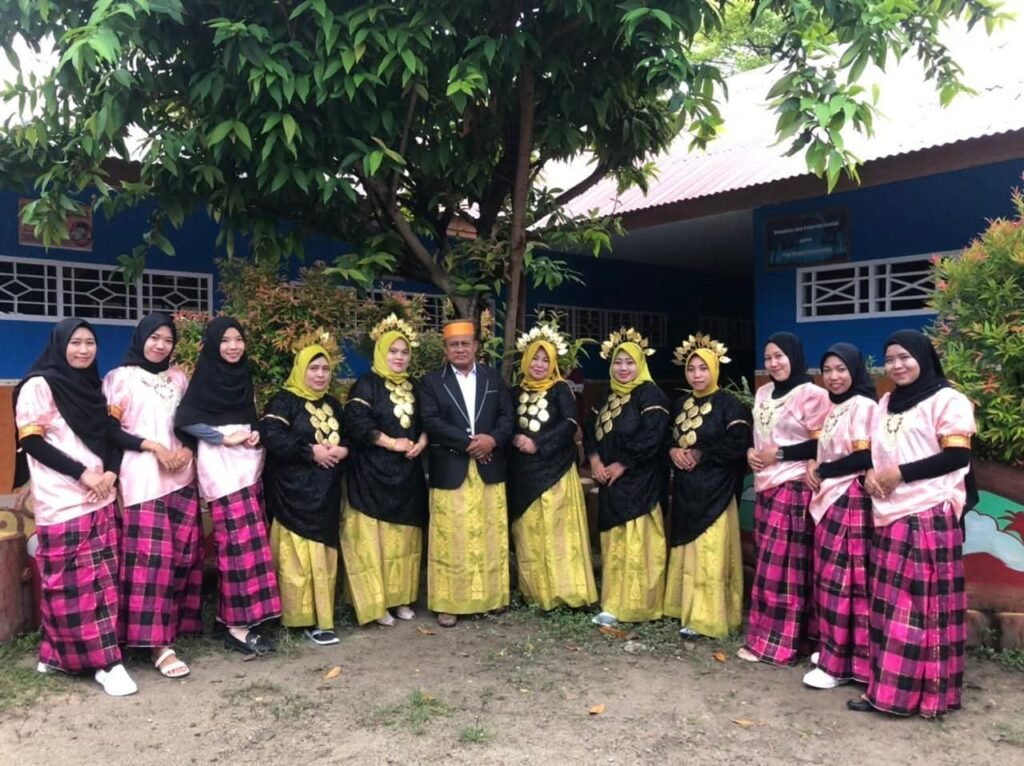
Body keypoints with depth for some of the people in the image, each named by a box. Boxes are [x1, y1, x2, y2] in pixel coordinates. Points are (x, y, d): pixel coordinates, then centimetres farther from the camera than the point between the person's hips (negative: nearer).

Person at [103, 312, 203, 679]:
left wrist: (187, 449, -1)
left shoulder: (178, 378, 17)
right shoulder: (121, 377, 2)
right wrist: (154, 447, -12)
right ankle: (158, 643, -7)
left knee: (184, 552, 3)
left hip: (181, 475, 5)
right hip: (142, 477, -5)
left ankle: (172, 627, 16)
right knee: (151, 556, -9)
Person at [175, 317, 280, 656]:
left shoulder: (244, 375, 14)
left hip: (248, 463, 7)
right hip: (220, 465, -7)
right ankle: (237, 626, -5)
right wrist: (225, 438, -16)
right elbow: (184, 419, -16)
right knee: (240, 541, -11)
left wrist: (255, 434, 0)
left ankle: (234, 616, 16)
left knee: (250, 539, 5)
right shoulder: (204, 376, -6)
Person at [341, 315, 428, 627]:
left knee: (404, 537, 9)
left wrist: (420, 443, -6)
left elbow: (426, 423, 14)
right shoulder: (367, 384, -4)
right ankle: (375, 602, 3)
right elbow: (357, 423, -15)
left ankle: (401, 597, 18)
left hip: (407, 473, 6)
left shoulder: (413, 387, 14)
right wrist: (392, 443, -14)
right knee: (374, 537, -4)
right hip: (373, 473, -6)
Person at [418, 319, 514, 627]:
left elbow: (507, 416, 4)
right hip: (450, 471, -3)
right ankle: (448, 603, 10)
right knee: (451, 538, 1)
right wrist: (468, 441, -18)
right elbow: (431, 422, -11)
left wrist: (492, 439, -15)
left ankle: (488, 597, 22)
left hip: (489, 470, 3)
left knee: (490, 536, 10)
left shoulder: (493, 377, 11)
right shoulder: (432, 381, 1)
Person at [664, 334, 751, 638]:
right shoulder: (681, 404, 13)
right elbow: (665, 437, 16)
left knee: (709, 553, -5)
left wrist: (700, 453, -15)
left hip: (714, 490, -7)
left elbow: (738, 443, -17)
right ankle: (686, 609, 22)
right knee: (685, 550, 11)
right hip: (684, 489, 7)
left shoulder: (729, 404, -8)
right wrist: (673, 451, -6)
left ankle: (706, 618, 2)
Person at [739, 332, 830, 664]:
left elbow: (820, 445, -13)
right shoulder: (763, 393, 16)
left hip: (794, 487, -8)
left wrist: (779, 453, -14)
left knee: (781, 566, -4)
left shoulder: (812, 394, -10)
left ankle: (773, 641, 3)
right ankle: (770, 635, 18)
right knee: (770, 563, 9)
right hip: (766, 486, 8)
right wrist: (751, 452, 4)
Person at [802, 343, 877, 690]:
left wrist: (821, 472, -8)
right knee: (827, 578, 12)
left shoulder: (863, 406, -12)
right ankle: (831, 648, 22)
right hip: (828, 499, 9)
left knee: (842, 581, -5)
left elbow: (864, 458, -18)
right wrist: (812, 466, 4)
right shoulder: (830, 407, 15)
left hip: (852, 501, -9)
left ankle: (840, 663, 1)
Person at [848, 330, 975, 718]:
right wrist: (870, 474, 0)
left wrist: (900, 473, -14)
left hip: (930, 517, -7)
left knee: (924, 606, -3)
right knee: (888, 606, 8)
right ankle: (886, 687, 14)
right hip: (889, 517, 7)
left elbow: (957, 457, -12)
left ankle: (927, 692, 5)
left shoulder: (947, 400, -4)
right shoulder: (885, 404, 18)